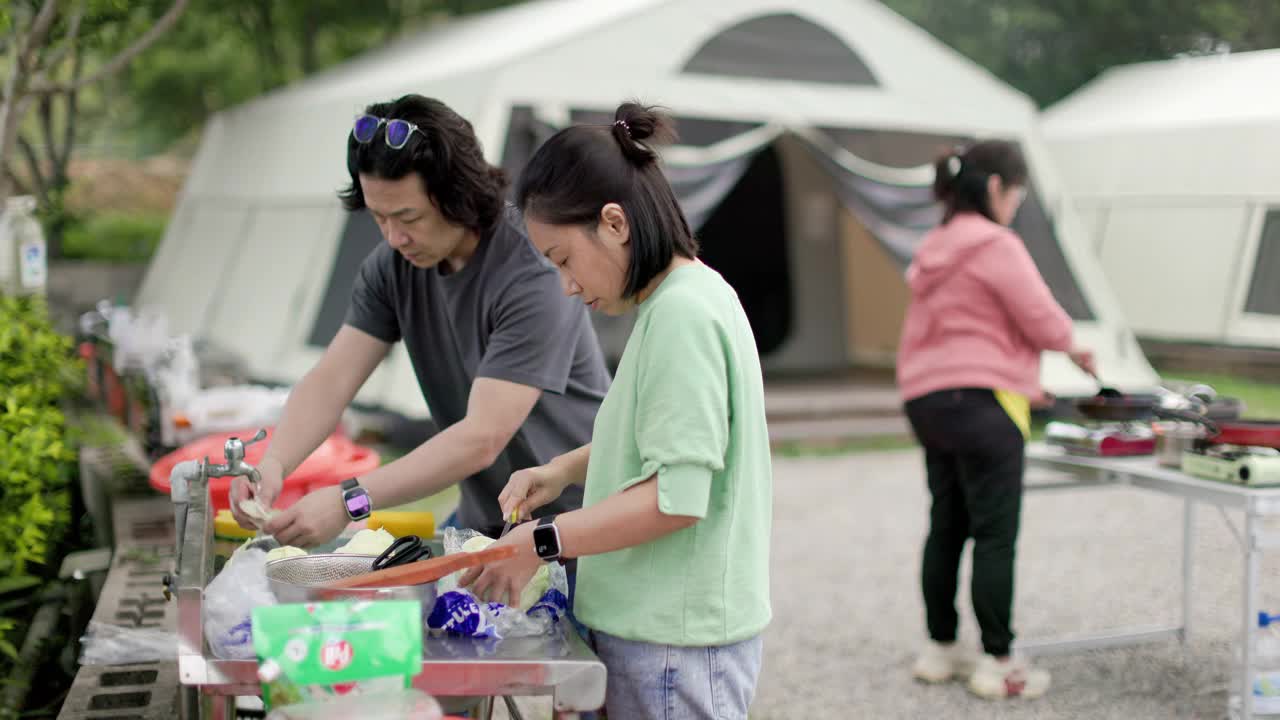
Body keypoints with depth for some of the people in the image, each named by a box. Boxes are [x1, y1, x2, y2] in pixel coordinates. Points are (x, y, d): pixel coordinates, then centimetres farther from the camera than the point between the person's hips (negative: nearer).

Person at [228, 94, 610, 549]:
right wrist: (273, 464, -26)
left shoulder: (533, 273, -24)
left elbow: (482, 440, -29)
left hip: (571, 520, -6)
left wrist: (350, 501, -35)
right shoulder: (394, 266, -2)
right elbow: (330, 380, -6)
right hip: (482, 523, 6)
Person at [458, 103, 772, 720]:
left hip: (675, 644, -9)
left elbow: (677, 498, -23)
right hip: (653, 623, 9)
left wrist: (541, 544, -19)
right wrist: (566, 470, 9)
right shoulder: (679, 301, 11)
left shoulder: (683, 313, -19)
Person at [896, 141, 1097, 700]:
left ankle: (940, 649, 21)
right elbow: (1043, 320, -12)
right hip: (981, 402, -9)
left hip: (927, 399, 9)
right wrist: (1073, 351, 10)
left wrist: (1024, 378, 22)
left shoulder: (933, 250, 16)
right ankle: (997, 663, 1)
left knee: (946, 527, 14)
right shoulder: (996, 245, -11)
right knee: (995, 535, -3)